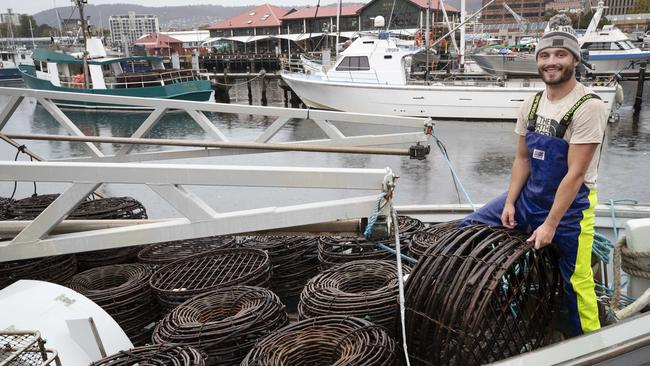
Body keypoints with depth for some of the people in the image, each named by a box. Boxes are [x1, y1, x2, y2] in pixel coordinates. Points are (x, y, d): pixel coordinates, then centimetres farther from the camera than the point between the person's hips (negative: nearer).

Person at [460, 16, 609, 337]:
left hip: (570, 204, -7)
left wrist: (550, 225, -21)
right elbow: (522, 158, 9)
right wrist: (509, 202, 0)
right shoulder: (532, 105, 2)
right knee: (468, 228, 6)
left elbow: (575, 173, -21)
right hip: (529, 196, 7)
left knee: (575, 283, 0)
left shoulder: (588, 106, -19)